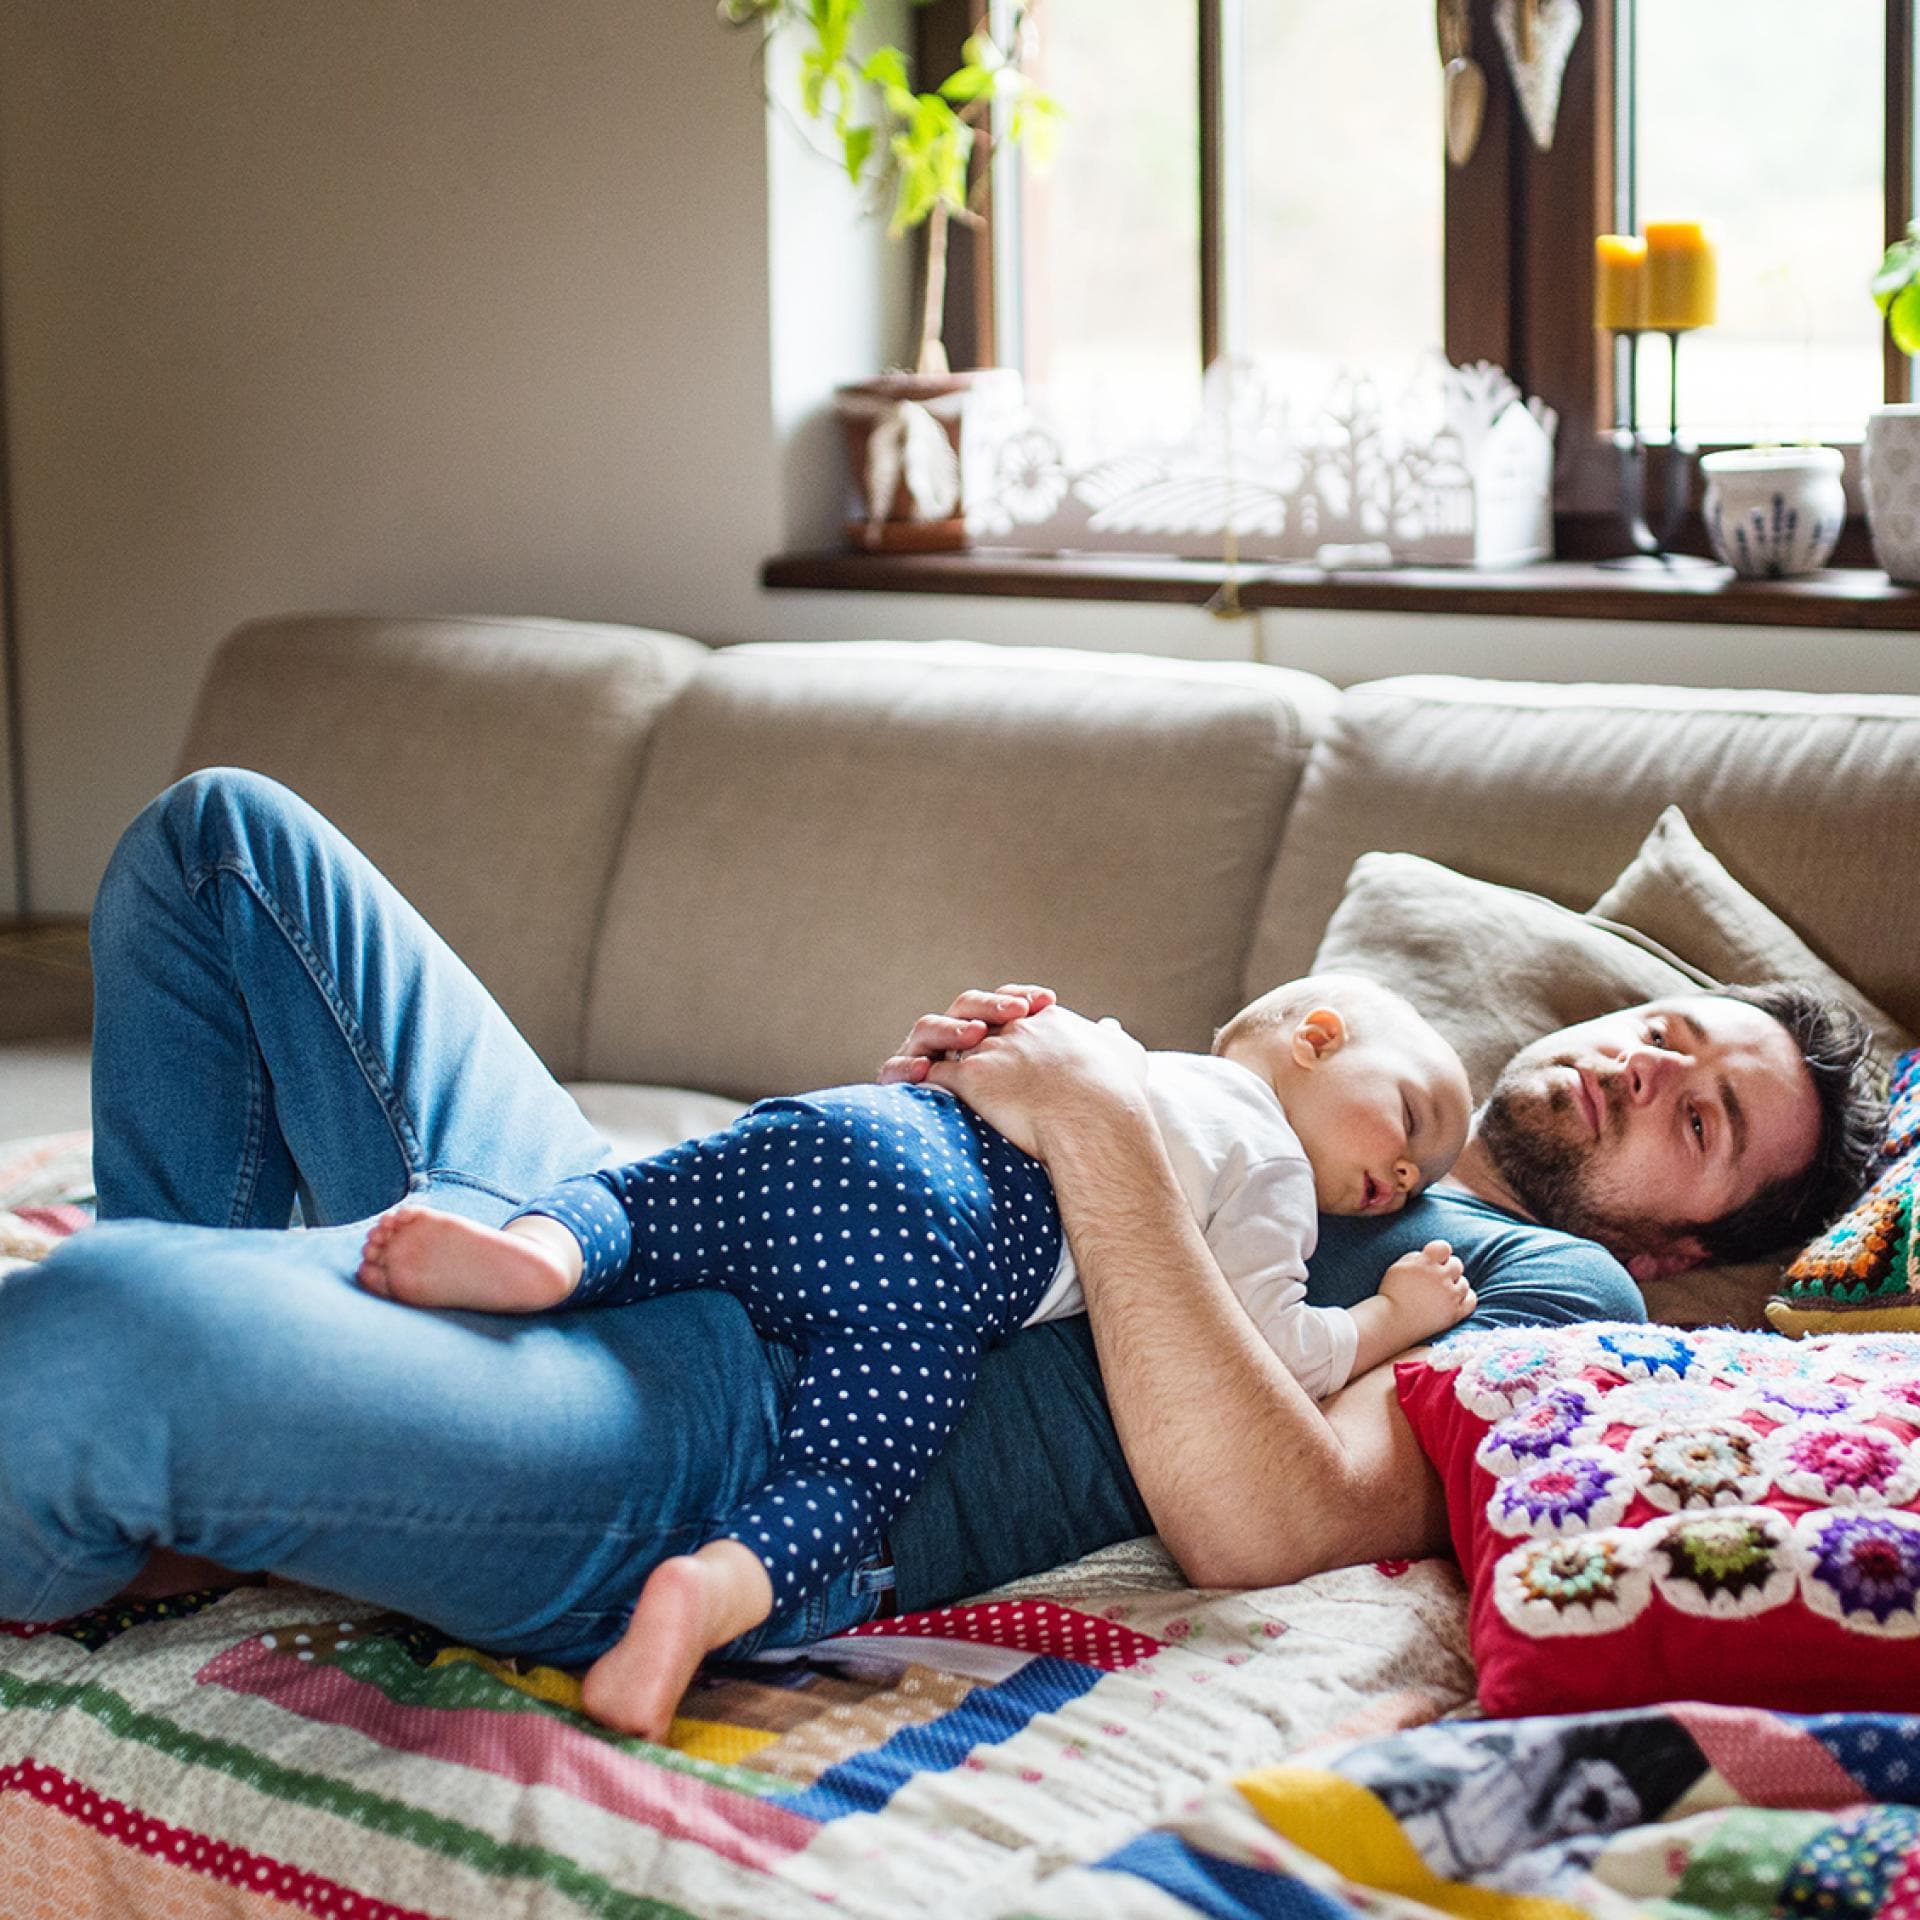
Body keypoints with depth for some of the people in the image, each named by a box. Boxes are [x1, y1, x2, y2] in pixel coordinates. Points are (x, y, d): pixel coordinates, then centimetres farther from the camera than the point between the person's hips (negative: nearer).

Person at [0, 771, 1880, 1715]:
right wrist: (961, 1074, 7)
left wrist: (1102, 1127, -16)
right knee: (222, 838, 12)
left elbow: (1267, 1526, -19)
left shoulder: (1559, 1294, 3)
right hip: (634, 1245, 9)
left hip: (743, 1452, -9)